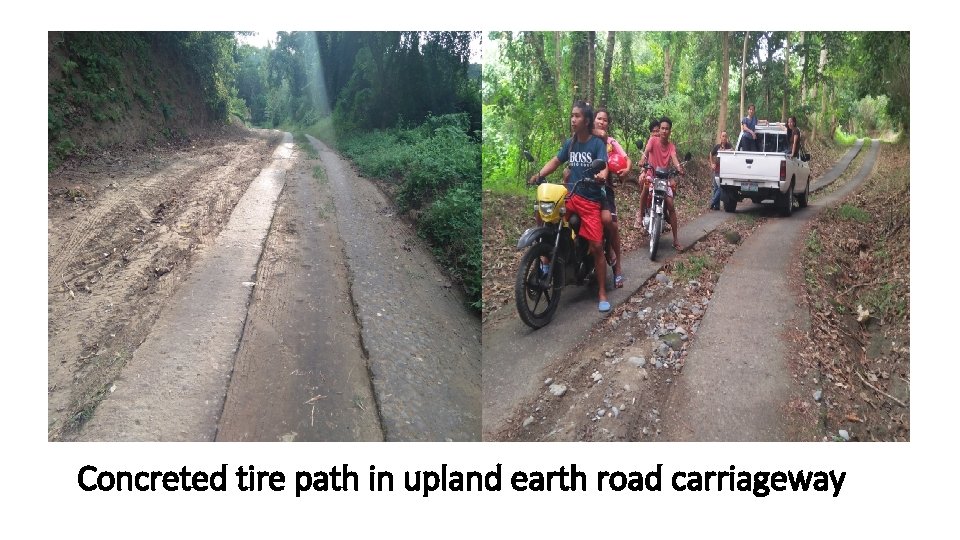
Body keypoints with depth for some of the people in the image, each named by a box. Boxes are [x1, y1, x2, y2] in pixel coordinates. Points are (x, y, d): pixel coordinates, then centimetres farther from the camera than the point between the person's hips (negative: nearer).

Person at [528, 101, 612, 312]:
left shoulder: (597, 143, -6)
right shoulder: (570, 143, 9)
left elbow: (603, 166, -17)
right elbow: (556, 161, 19)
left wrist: (601, 175, -41)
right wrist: (539, 174, 3)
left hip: (591, 199, -5)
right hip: (570, 195, 5)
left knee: (597, 246, -7)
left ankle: (602, 293, 4)